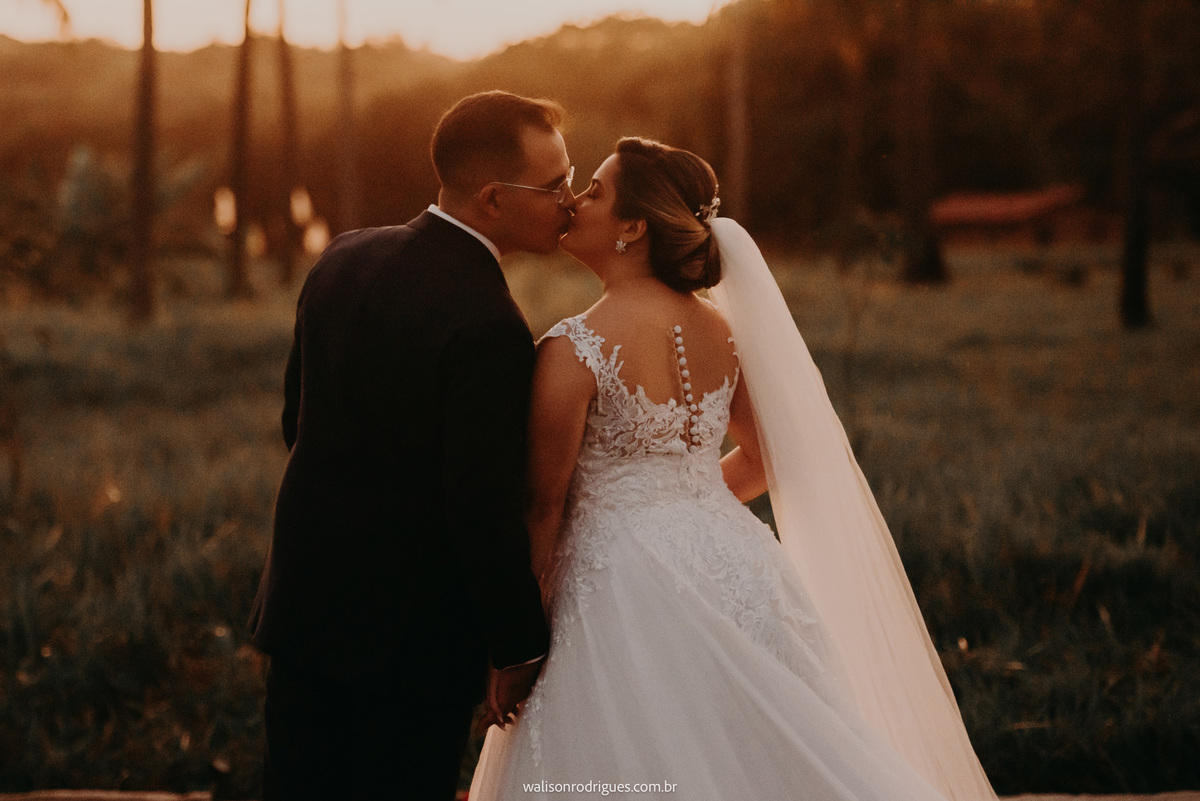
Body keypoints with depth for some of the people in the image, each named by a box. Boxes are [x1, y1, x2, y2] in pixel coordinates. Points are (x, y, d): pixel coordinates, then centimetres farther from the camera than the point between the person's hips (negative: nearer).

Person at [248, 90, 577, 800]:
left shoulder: (343, 259, 0)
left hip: (304, 601, 7)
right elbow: (486, 508, -23)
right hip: (418, 635, -7)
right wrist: (520, 649, -11)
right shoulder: (489, 326, -24)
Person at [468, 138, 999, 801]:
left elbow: (544, 505, -11)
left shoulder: (575, 348, -16)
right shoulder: (720, 329, 4)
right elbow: (765, 458, 16)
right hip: (733, 565, 7)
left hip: (626, 588, -6)